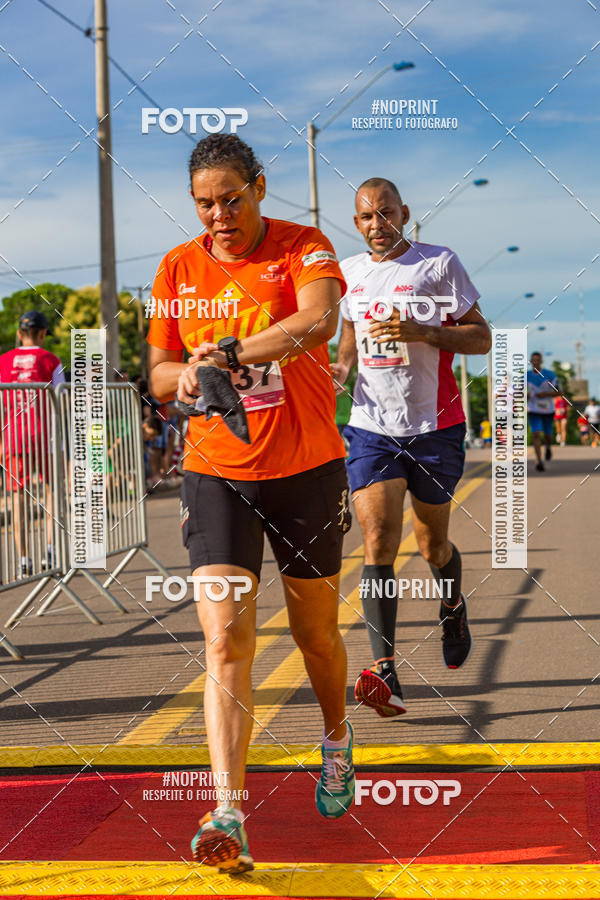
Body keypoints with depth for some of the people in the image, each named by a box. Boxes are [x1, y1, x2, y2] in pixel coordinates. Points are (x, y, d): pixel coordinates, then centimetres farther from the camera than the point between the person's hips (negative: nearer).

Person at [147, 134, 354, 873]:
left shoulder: (303, 248, -7)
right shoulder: (177, 269, 5)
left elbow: (318, 320, -29)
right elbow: (158, 372, 10)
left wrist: (229, 351, -40)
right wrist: (181, 376, -14)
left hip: (307, 468, -1)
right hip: (215, 472, 2)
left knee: (315, 632, 13)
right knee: (225, 635, -14)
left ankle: (337, 742, 44)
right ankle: (227, 817, -18)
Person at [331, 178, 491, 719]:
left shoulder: (439, 263, -4)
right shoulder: (349, 272, 9)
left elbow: (482, 338, -4)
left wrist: (420, 332, -20)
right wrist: (342, 368, 4)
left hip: (434, 425, -2)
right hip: (372, 426, 2)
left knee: (433, 546, 10)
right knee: (378, 540, -14)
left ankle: (453, 606, 46)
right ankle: (385, 672, -19)